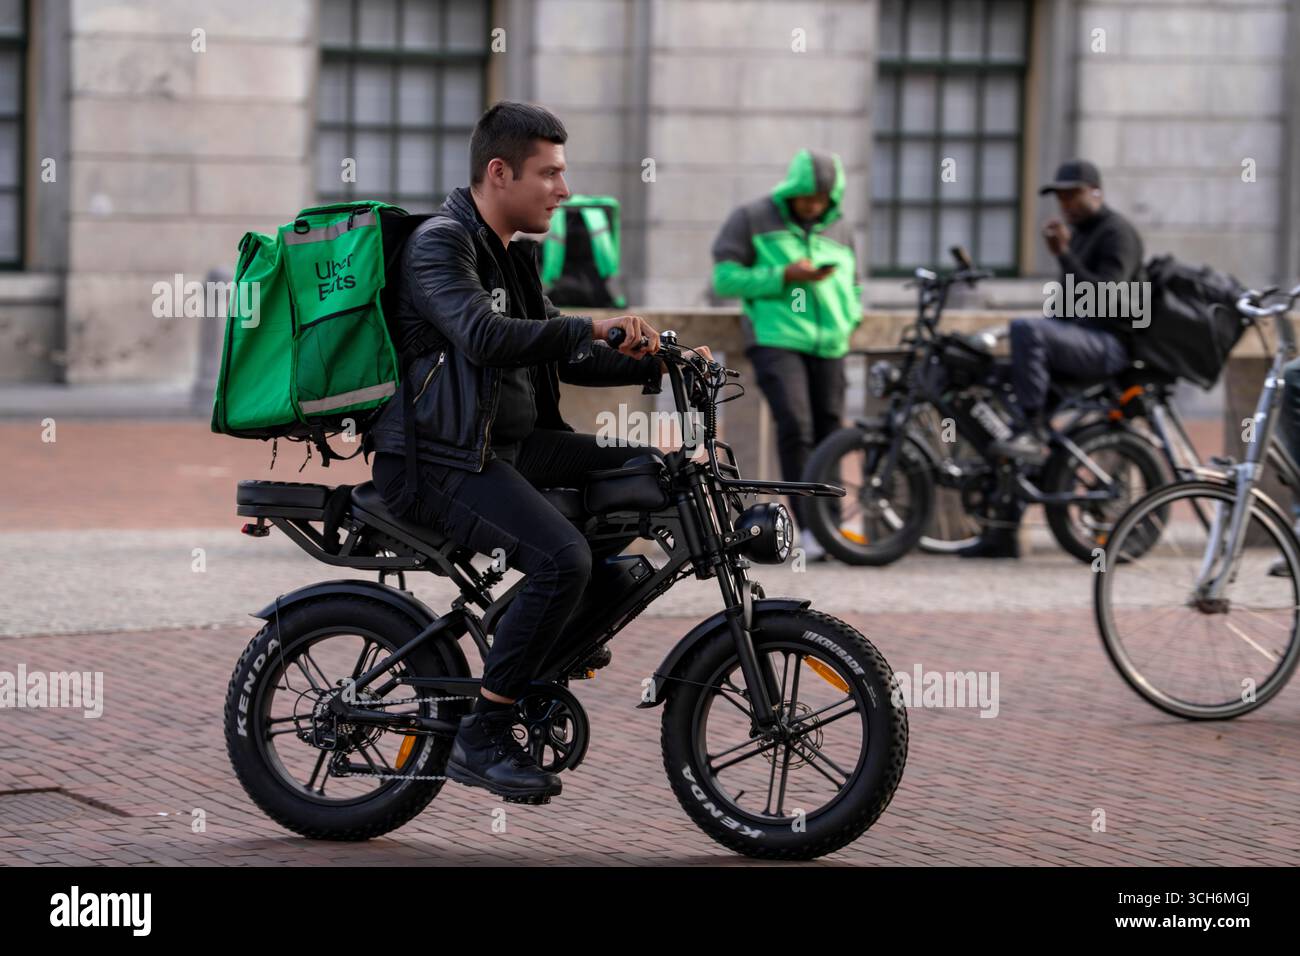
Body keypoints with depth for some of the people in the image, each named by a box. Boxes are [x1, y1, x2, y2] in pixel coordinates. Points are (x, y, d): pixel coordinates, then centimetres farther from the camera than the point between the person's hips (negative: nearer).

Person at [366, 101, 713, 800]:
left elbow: (558, 356, 21)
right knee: (563, 558, -28)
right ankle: (480, 738, -19)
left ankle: (566, 638, 11)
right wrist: (591, 328, -35)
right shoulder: (439, 244, -12)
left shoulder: (513, 255, 18)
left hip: (510, 447, 10)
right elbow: (485, 338, -29)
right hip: (444, 463, -10)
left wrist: (655, 364, 7)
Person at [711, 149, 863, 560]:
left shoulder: (839, 230, 19)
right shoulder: (753, 219, 5)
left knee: (828, 432, 2)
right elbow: (725, 278, -1)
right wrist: (782, 277, -12)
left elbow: (853, 291, 26)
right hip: (776, 339, -5)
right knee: (795, 426, -20)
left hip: (828, 345, 5)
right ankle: (807, 528, -21)